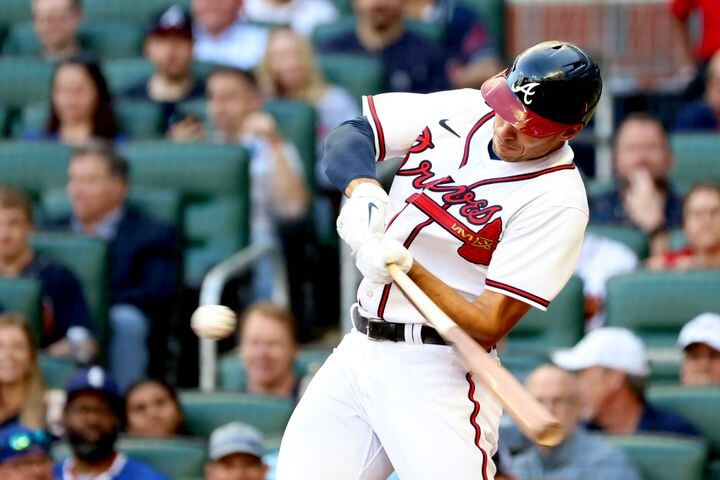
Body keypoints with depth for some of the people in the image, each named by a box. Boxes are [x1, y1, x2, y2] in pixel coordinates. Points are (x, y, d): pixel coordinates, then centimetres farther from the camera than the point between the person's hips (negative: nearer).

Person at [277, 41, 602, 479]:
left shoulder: (557, 201, -14)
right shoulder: (461, 110, 4)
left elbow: (487, 327, -17)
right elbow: (350, 134, 6)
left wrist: (406, 267, -28)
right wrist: (363, 190, -15)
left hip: (437, 375, -6)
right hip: (358, 353, 6)